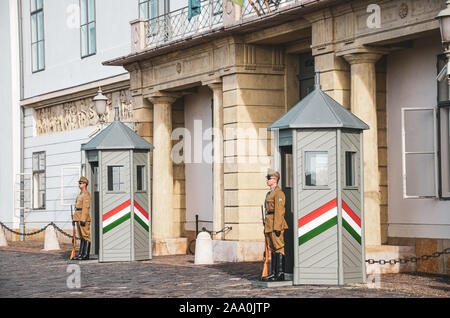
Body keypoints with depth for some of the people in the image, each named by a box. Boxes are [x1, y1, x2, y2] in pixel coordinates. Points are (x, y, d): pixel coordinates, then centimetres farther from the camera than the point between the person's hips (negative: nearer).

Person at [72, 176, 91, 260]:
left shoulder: (86, 194, -12)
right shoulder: (80, 194, 20)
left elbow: (86, 208, -18)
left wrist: (83, 220, -23)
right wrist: (75, 219, 19)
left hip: (84, 219, -10)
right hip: (79, 218, 10)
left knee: (86, 237, -7)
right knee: (81, 237, 11)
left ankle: (86, 255, -6)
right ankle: (81, 254, 13)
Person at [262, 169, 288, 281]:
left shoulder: (279, 193, -11)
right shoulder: (269, 193, 20)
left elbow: (279, 212, -17)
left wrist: (277, 228, -21)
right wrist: (266, 226, 21)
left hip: (276, 225, -10)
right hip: (269, 225, 10)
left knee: (279, 248, -7)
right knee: (272, 249, 11)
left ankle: (280, 274, -6)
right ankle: (273, 273, 14)